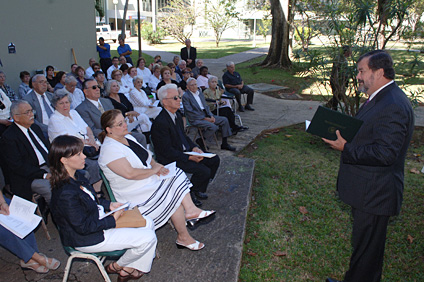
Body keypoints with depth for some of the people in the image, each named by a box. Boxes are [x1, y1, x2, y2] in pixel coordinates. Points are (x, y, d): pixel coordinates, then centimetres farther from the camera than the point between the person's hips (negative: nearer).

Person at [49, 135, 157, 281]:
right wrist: (112, 220, -16)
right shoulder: (66, 194, -32)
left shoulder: (76, 176, -2)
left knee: (147, 223, 9)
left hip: (96, 219, 10)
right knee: (148, 237, -10)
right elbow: (83, 227, -25)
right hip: (87, 239, -10)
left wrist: (108, 204, 2)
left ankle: (127, 269, 19)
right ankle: (117, 266, 16)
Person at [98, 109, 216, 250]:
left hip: (149, 179, 9)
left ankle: (191, 210, -19)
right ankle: (183, 237, -8)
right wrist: (153, 170, -17)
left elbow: (146, 156, 17)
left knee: (177, 175, -8)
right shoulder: (109, 149, -20)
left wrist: (155, 164, -4)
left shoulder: (127, 137, 9)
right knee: (174, 196, -19)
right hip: (134, 194, -9)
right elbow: (130, 173, -28)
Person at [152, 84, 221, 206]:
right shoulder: (160, 123, -23)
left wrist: (194, 148, -2)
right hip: (171, 159, -9)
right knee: (204, 171, -21)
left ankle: (198, 190, 17)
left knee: (214, 160, 4)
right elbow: (167, 151, -23)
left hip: (185, 152, 10)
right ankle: (189, 194, 6)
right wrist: (190, 157, -23)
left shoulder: (177, 115, 7)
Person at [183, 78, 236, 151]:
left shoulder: (200, 92, 15)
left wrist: (211, 116, -2)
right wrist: (205, 118, -17)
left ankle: (224, 144, 6)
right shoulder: (185, 96, -10)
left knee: (224, 120, -1)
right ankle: (200, 141, -6)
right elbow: (190, 112, -16)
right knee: (213, 127, -29)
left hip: (206, 115, 8)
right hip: (195, 119, -8)